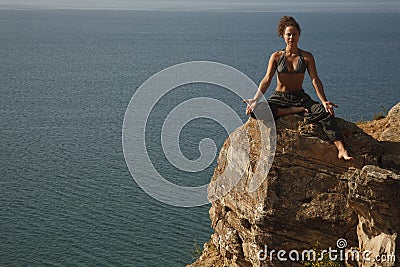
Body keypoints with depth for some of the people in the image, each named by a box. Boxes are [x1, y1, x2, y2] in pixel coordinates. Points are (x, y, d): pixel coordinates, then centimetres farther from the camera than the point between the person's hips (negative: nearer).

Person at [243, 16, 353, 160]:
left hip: (300, 98, 0)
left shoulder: (307, 57, 3)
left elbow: (315, 80, -6)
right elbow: (267, 80, -4)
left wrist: (324, 102, -22)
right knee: (255, 111, -32)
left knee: (326, 112, -30)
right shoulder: (276, 56, 2)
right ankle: (294, 111, -22)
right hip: (279, 98, 0)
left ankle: (341, 150, -36)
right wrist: (255, 99, -20)